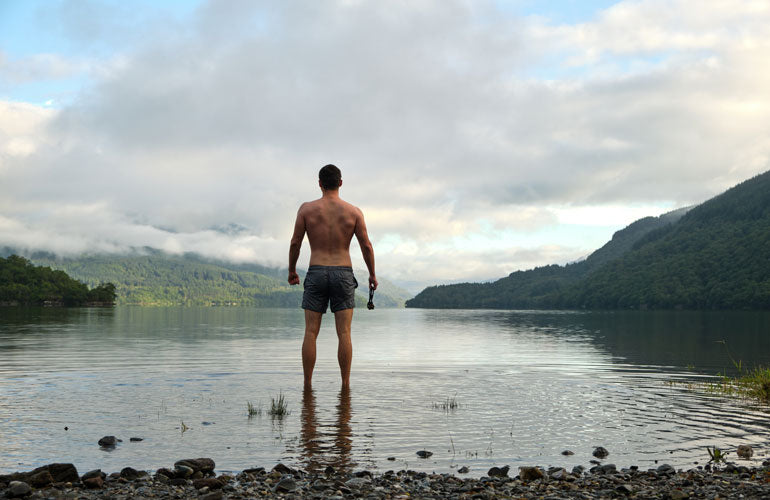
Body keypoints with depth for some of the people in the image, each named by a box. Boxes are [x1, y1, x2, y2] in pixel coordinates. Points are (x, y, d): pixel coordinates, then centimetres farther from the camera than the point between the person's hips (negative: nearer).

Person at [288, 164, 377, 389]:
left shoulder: (307, 209, -1)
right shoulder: (353, 211, 0)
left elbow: (295, 242, 1)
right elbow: (366, 246, 0)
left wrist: (291, 270, 15)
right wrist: (372, 274, 11)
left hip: (316, 273, 0)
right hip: (343, 274, 0)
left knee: (311, 333, 4)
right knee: (344, 334, 2)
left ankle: (307, 385, 3)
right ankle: (345, 385, 2)